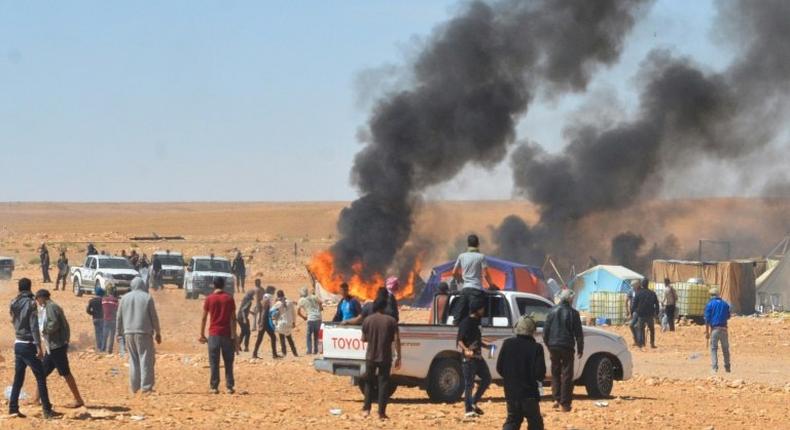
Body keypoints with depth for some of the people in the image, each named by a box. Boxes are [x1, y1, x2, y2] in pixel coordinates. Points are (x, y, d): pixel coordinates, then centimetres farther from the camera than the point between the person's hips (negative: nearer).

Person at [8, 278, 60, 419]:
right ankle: (47, 410, -5)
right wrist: (39, 346, -20)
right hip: (28, 345, -7)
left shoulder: (14, 304, 6)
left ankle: (13, 408, 10)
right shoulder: (30, 303, -14)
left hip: (18, 344, 7)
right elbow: (34, 327, -18)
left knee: (18, 377, 12)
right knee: (40, 377, -3)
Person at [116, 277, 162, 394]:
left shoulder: (125, 298, 8)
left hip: (129, 333, 4)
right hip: (144, 333, -4)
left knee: (133, 359, 13)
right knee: (146, 359, -1)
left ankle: (134, 387, 12)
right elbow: (154, 317, -1)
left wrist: (120, 333, 18)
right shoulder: (147, 298, -2)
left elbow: (119, 318, 10)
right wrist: (157, 333, 7)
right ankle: (146, 386, -6)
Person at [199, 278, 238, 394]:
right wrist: (234, 336, -2)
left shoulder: (209, 299, 0)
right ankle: (229, 386, 4)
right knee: (228, 362, 7)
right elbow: (233, 319, -3)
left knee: (214, 362, 3)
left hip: (214, 334, 0)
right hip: (227, 334, 0)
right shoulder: (229, 298, 1)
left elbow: (204, 318, 0)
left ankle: (214, 387, 0)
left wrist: (202, 334, 7)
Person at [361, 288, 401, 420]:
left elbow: (363, 339, 4)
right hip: (385, 357, -1)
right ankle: (381, 412, 0)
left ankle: (366, 409, 12)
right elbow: (396, 340, -8)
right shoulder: (391, 321, -6)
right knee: (383, 383, 4)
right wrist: (398, 357, -2)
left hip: (370, 356, 1)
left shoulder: (368, 320, -3)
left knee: (369, 382, 17)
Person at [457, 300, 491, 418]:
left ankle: (474, 402, 20)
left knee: (487, 378, 11)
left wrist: (486, 345, 13)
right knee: (469, 384, -5)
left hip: (478, 357, 9)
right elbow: (460, 341, -17)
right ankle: (469, 410, -1)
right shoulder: (466, 322, -10)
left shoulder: (476, 322, 17)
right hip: (469, 358, -9)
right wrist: (466, 350, -33)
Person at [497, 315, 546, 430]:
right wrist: (539, 379, 7)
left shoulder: (507, 344, -3)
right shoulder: (536, 348, -14)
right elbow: (540, 373, -16)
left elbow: (499, 367, 2)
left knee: (512, 421, 14)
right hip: (529, 393, -3)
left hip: (511, 391, 3)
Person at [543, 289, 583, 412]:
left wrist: (548, 346, 18)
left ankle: (556, 398, 8)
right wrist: (580, 349, 7)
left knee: (555, 373, 17)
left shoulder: (553, 312, 2)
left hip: (554, 346, 3)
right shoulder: (573, 313, -6)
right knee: (567, 375, 3)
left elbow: (545, 331, 6)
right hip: (567, 347, -3)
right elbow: (578, 333, -3)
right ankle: (565, 403, 0)